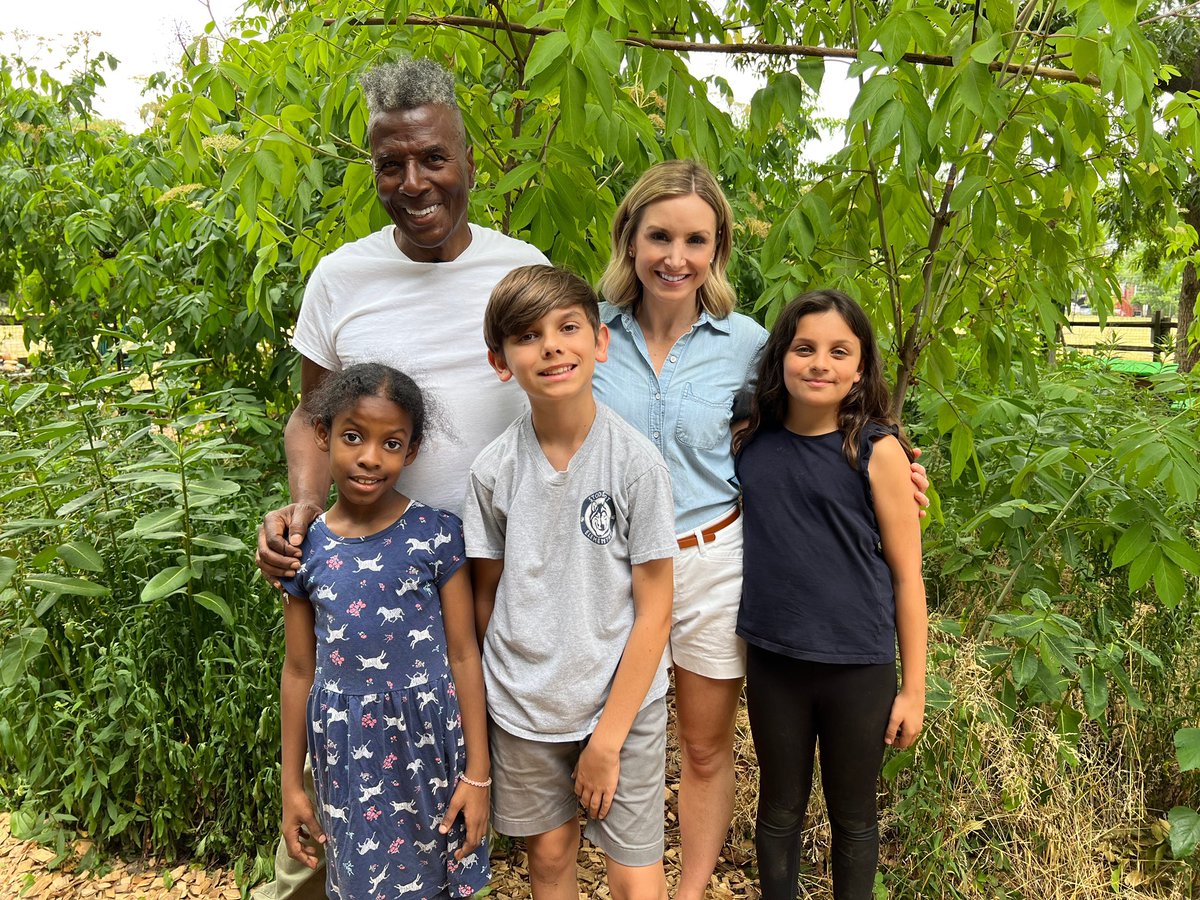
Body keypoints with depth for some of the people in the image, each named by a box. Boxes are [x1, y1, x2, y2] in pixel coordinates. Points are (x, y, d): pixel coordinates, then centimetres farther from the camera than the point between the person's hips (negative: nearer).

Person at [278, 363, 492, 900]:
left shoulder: (435, 534, -10)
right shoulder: (305, 549, -4)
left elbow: (463, 655, -7)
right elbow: (299, 670, 4)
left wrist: (477, 773, -5)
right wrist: (291, 785, 9)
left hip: (427, 739, -2)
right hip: (346, 750, 2)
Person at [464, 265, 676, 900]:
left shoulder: (636, 462, -15)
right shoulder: (494, 468, -7)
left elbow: (654, 611, -11)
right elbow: (487, 594, 4)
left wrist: (607, 740, -10)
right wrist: (498, 689, 4)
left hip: (623, 702, -2)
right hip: (521, 708, 2)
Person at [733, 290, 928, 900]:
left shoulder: (877, 448, -11)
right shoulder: (750, 444, -2)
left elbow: (907, 575, -7)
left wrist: (913, 689, -4)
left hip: (858, 667, -2)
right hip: (772, 661, 3)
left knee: (852, 815, 17)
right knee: (779, 810, 19)